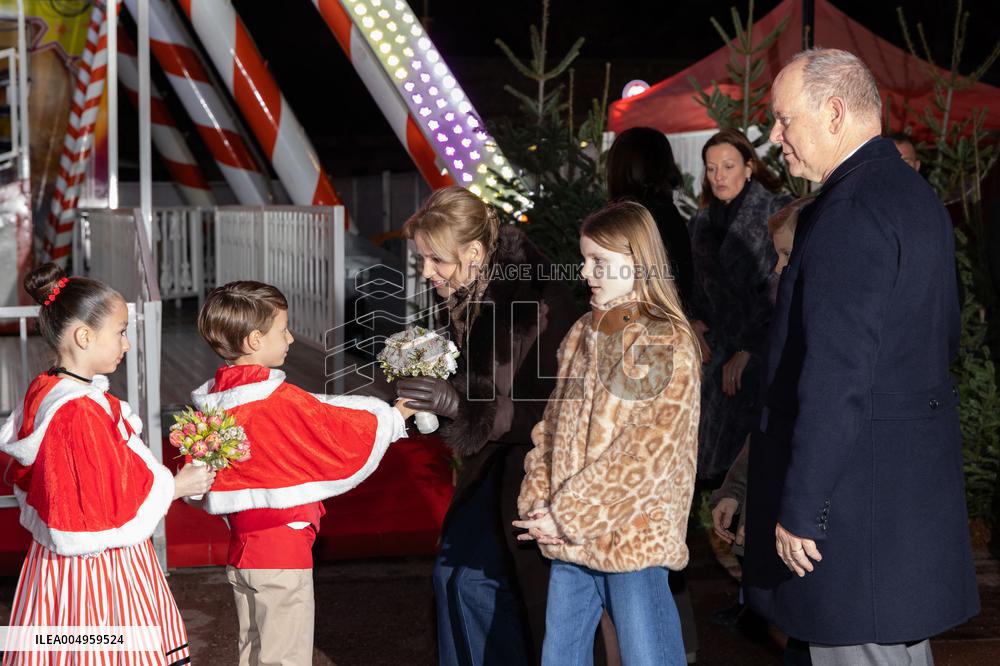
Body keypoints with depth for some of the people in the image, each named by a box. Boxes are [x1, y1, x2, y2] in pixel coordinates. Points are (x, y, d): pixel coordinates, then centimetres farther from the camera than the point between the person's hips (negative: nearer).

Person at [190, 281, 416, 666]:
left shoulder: (212, 400, 2)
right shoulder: (279, 401, -20)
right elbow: (341, 436, -14)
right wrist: (396, 416, 1)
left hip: (241, 547, 8)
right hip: (283, 549, -7)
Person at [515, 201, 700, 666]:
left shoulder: (667, 344, -9)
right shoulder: (581, 335, 12)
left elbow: (648, 454, -16)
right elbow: (552, 424, 13)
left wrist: (569, 515, -15)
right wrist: (538, 503, -2)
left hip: (633, 538, -6)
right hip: (568, 538, 7)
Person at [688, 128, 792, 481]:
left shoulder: (776, 212, -7)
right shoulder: (702, 221, 13)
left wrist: (747, 351, -11)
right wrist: (696, 320, 6)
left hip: (759, 352, -6)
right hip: (717, 348, 6)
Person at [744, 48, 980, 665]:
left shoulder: (851, 212, -19)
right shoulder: (917, 195, 13)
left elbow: (836, 377, -23)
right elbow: (944, 336, 19)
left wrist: (799, 509, -19)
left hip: (858, 484, -10)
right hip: (917, 475, 10)